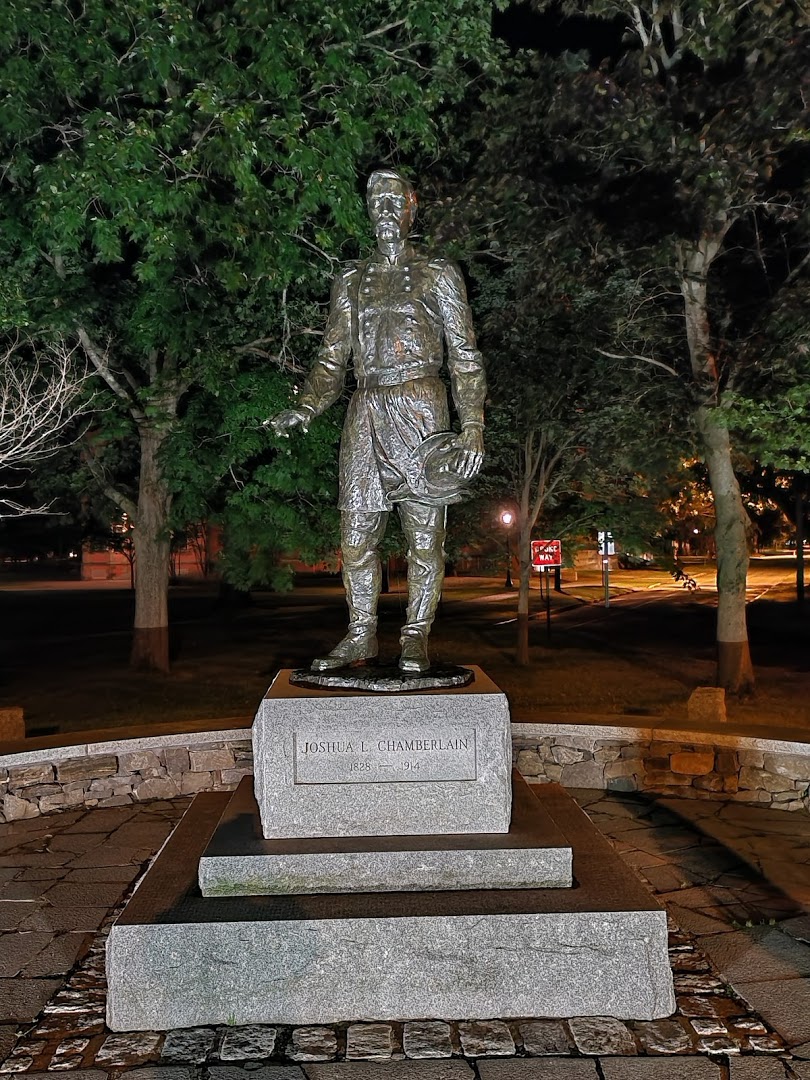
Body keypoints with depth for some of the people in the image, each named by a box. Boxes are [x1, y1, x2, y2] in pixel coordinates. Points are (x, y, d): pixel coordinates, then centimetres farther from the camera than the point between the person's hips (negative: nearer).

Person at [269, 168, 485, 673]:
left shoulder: (437, 273, 7)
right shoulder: (352, 280, 17)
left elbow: (466, 357, 2)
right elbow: (333, 359, 15)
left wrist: (473, 428, -8)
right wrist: (305, 408, -3)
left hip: (420, 410, -4)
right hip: (366, 414, 4)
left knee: (425, 532, -2)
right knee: (357, 533, 3)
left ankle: (416, 638, 6)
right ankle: (361, 635, 15)